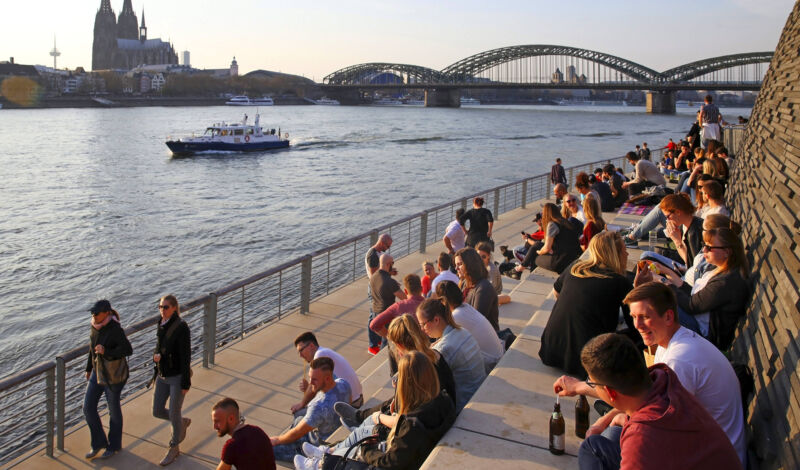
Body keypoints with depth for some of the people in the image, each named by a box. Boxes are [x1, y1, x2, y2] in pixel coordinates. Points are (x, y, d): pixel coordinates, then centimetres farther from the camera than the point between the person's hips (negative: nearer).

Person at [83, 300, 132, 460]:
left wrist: (106, 352, -32)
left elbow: (128, 350, -21)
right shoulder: (95, 326, -1)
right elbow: (93, 347, 12)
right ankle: (98, 442, 25)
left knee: (113, 409, 9)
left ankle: (114, 444, 30)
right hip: (98, 371, 7)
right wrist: (89, 368, 19)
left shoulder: (115, 329, -23)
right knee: (88, 407, 6)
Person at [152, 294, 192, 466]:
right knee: (157, 412, 11)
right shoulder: (162, 325, 2)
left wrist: (186, 383, -17)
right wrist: (156, 355, -8)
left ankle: (174, 448, 25)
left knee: (174, 414, 3)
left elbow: (186, 356, -19)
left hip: (178, 376, -7)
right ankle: (183, 423, 39)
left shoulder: (181, 327, -20)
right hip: (162, 376, 7)